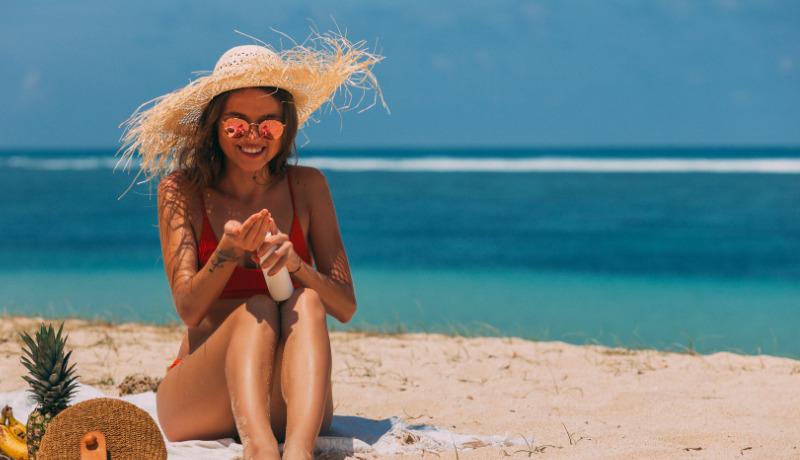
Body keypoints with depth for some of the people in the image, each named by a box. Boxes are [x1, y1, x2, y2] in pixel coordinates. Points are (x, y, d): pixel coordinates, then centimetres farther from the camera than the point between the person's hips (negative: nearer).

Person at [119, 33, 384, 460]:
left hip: (286, 406, 1)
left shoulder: (307, 187, 6)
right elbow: (189, 309, -7)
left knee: (305, 302, -27)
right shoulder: (181, 191, 1)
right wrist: (230, 249, -26)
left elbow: (345, 307, 2)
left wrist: (294, 264, -19)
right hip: (197, 408, -1)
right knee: (257, 309, -28)